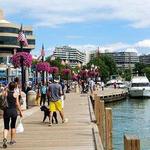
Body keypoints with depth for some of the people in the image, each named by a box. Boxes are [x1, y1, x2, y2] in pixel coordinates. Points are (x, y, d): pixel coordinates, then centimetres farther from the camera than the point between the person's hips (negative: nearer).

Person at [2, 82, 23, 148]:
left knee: (6, 127, 5)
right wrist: (20, 111, 3)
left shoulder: (5, 93, -4)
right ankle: (12, 140, 25)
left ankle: (5, 139, -18)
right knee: (13, 126, 17)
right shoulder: (15, 94, -6)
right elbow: (17, 104, -5)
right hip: (14, 111, 0)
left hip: (6, 111, 0)